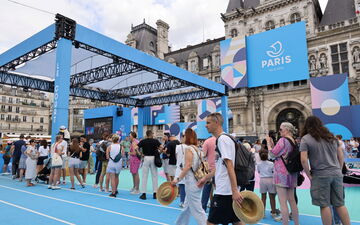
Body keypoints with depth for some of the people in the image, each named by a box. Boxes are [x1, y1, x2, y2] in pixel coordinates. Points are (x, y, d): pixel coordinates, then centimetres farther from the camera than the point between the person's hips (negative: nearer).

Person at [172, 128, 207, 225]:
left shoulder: (189, 148, -12)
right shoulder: (197, 149, 12)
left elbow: (187, 166, -19)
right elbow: (199, 166, 12)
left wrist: (178, 179, -17)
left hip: (191, 182, -9)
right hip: (197, 181, 9)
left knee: (197, 210, -2)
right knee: (187, 208, 20)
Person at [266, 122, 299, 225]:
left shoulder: (283, 140, -13)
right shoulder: (294, 142, 13)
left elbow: (273, 154, -11)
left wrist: (268, 143, 0)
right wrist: (272, 144, 13)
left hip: (282, 173, -9)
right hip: (291, 173, 9)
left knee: (283, 202, -4)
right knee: (292, 200, 17)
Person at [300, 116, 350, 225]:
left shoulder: (305, 139, -5)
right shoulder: (332, 136, 12)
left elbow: (303, 160, -12)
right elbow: (341, 156, 13)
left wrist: (309, 175, -2)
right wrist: (338, 170, 19)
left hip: (321, 175, -5)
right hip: (337, 174, 5)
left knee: (324, 205, 4)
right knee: (340, 204, 13)